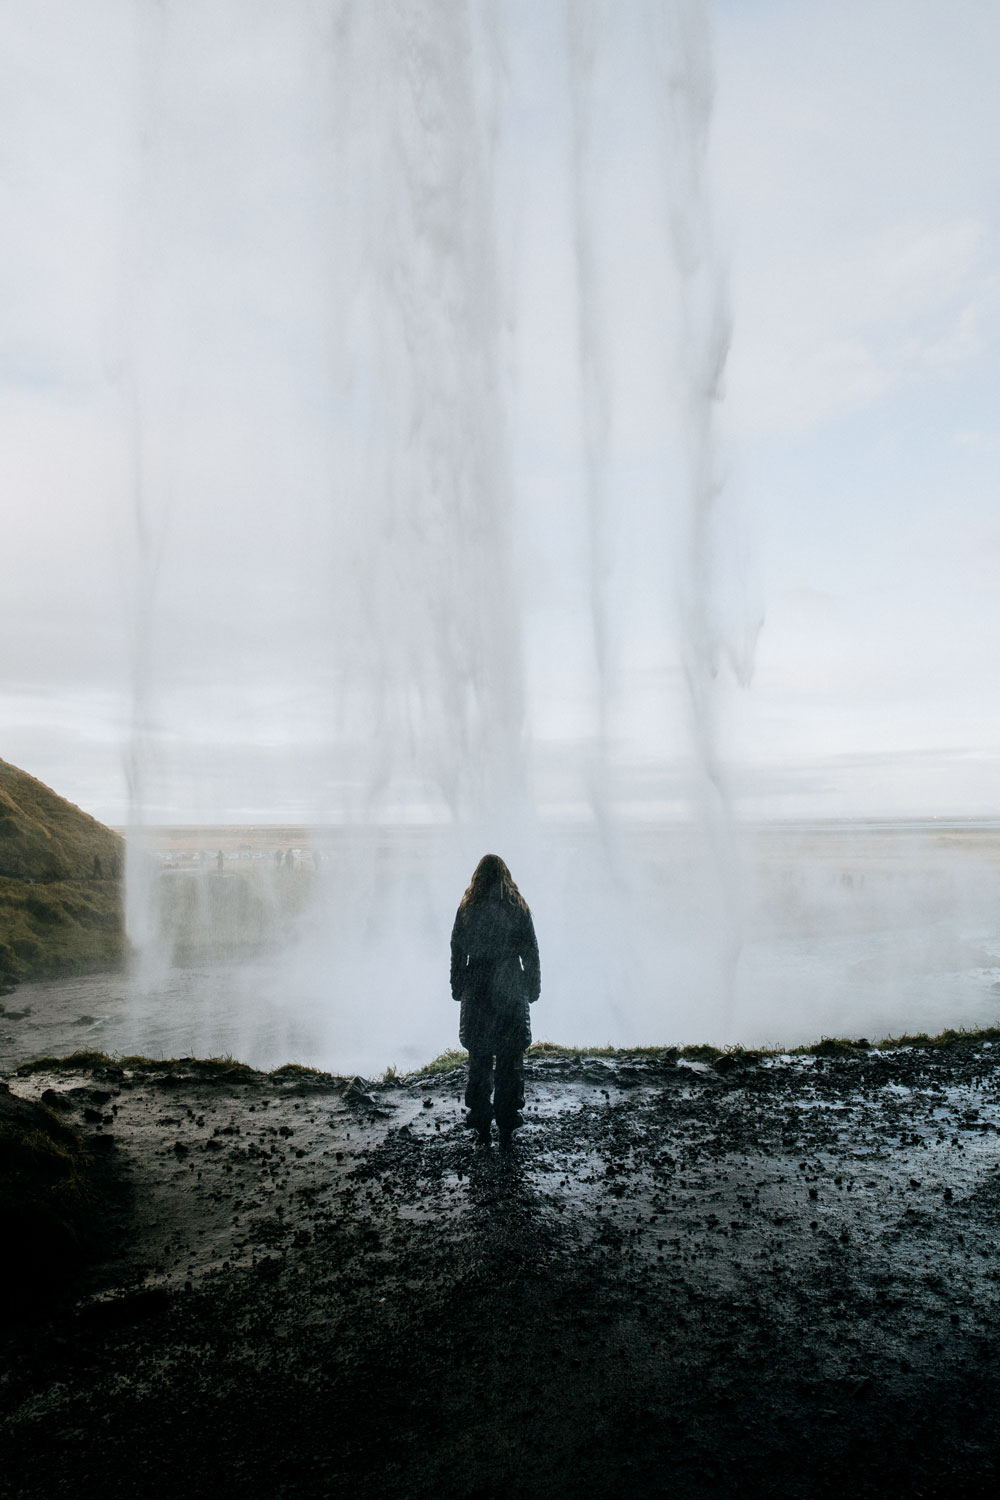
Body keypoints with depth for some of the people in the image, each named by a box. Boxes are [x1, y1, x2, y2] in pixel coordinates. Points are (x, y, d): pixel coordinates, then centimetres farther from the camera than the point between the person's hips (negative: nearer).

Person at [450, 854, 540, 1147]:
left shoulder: (467, 909, -2)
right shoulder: (518, 907, -2)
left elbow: (457, 953, 1)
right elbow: (531, 952, 1)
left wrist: (457, 988, 10)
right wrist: (533, 988, 9)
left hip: (477, 993, 0)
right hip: (510, 992, 0)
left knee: (479, 1061, 9)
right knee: (510, 1062, 7)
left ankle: (482, 1126, 12)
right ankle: (507, 1126, 10)